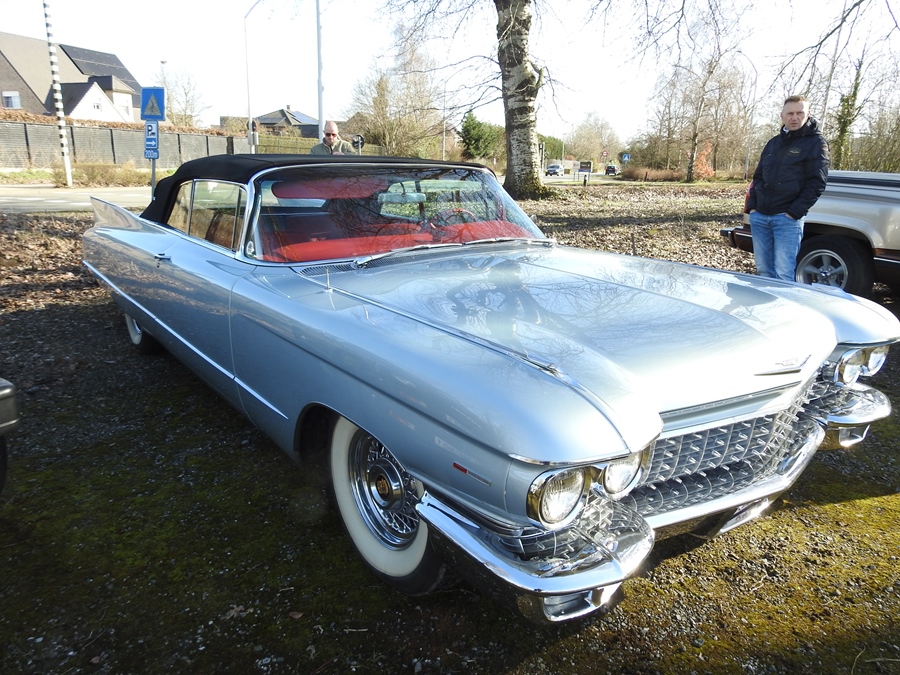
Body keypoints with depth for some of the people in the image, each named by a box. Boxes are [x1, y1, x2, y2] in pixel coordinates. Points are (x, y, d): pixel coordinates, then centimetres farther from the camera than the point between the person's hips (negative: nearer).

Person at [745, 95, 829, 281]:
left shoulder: (816, 142, 0)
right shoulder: (773, 143, 18)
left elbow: (817, 182, -7)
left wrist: (794, 212, -14)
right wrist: (751, 206, 7)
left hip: (788, 219, -6)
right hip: (759, 217, 6)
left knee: (783, 275, -8)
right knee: (763, 271, 9)